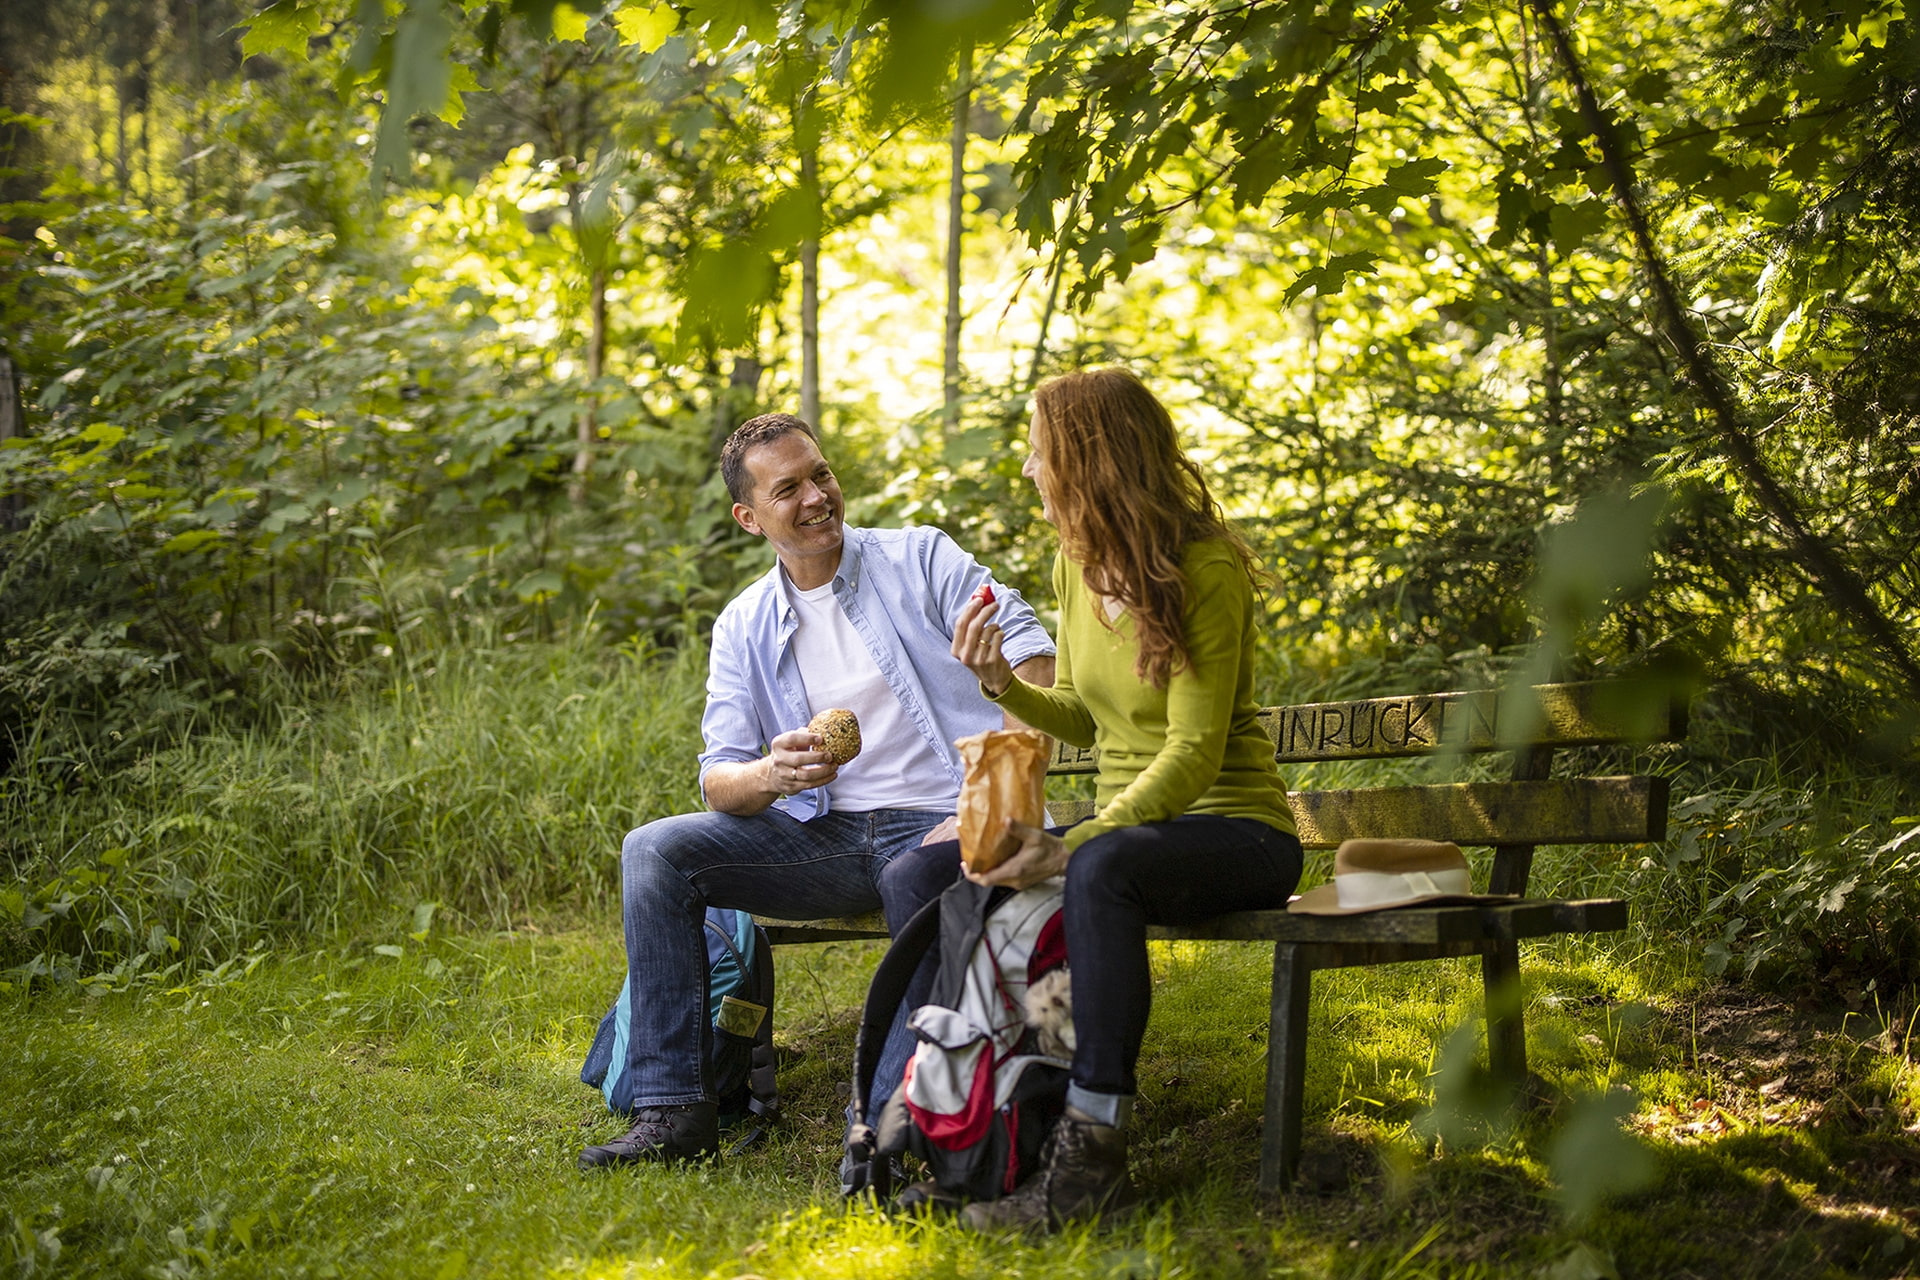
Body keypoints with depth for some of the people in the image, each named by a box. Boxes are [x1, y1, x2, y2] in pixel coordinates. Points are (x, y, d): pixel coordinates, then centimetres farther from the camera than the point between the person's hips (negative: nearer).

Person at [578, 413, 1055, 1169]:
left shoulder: (920, 560, 2)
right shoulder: (743, 626, 11)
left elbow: (1035, 665, -7)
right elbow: (719, 784, 5)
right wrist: (772, 776, -22)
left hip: (936, 822, -4)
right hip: (819, 836, 4)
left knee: (914, 879, -40)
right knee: (653, 851, -15)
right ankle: (673, 1110, -16)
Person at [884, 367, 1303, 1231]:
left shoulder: (1207, 569, -16)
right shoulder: (1076, 565, 8)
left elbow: (1194, 751, -22)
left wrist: (1071, 848, -32)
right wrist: (1001, 684, -2)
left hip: (1232, 828, -8)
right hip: (1125, 824, 8)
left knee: (1099, 871, -40)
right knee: (921, 876, -10)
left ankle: (1092, 1151, -36)